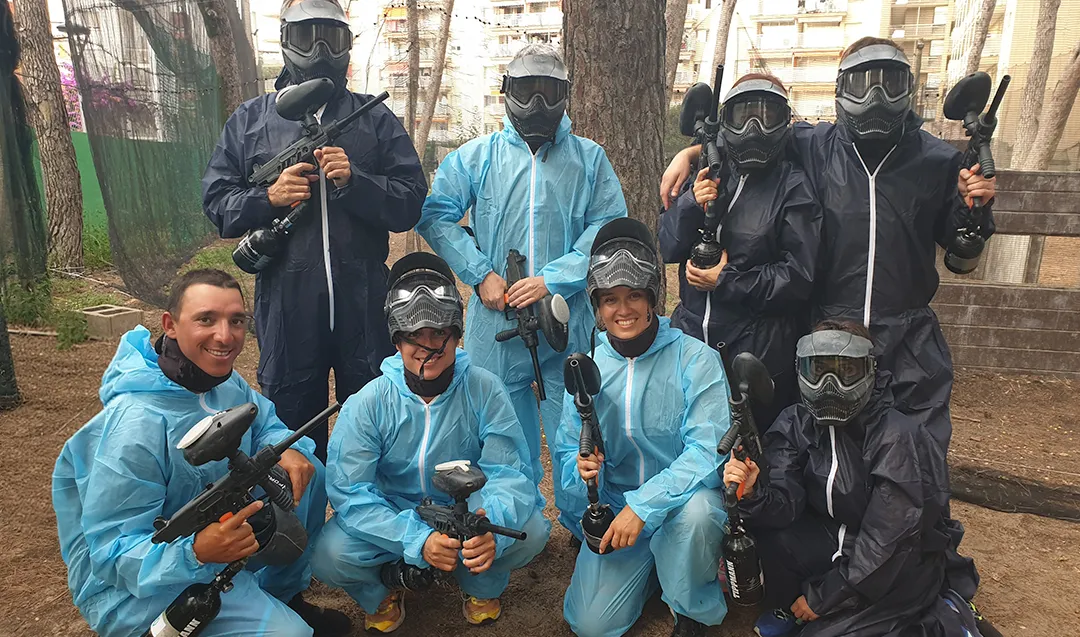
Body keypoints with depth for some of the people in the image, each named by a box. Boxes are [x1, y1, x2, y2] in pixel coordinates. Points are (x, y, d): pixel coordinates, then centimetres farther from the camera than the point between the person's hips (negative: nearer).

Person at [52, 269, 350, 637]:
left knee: (307, 471, -1)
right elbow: (113, 553, -26)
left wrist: (287, 450, -14)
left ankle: (284, 597, 12)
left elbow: (265, 424, 9)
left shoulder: (225, 381, -7)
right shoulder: (136, 424, -30)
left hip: (215, 530, 8)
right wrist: (196, 552, -44)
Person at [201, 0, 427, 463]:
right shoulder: (250, 120, 12)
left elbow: (411, 203, 2)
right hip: (285, 302, 1)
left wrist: (354, 181, -14)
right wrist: (269, 197, -8)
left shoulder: (376, 119, 9)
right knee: (292, 423, 13)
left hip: (364, 300, 0)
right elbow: (216, 200, 10)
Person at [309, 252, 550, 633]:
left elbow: (510, 471, -19)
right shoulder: (367, 404, -14)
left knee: (531, 530, -26)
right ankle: (382, 596, 10)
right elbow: (349, 491, -21)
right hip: (395, 521, 0)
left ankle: (482, 587, 9)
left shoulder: (484, 391, -14)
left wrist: (492, 526, -43)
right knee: (330, 555, -27)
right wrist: (417, 540, -37)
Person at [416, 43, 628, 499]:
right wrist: (481, 274, -9)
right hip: (496, 321, 1)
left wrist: (552, 279, -12)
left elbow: (609, 225, -1)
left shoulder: (589, 159, 8)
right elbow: (435, 215, 2)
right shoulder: (475, 157, 8)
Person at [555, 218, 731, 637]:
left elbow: (709, 448, -20)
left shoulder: (694, 358, -12)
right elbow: (568, 452, 2)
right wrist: (582, 467, -23)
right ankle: (648, 567, 23)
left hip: (683, 497, -2)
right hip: (614, 506, 3)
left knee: (695, 511, -37)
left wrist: (643, 505, -29)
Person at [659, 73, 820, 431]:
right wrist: (691, 204, -14)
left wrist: (726, 282, -15)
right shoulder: (707, 176, 9)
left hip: (760, 348, -4)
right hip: (691, 336, 4)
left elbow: (800, 274, -11)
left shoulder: (793, 186, -5)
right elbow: (667, 248, 3)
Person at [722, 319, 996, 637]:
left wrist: (823, 596, -17)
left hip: (901, 563, -4)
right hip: (837, 541, 4)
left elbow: (887, 541, -22)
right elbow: (784, 503, -17)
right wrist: (752, 493, -39)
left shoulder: (896, 436, -23)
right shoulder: (797, 423, -8)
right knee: (764, 527, -21)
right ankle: (789, 609, 6)